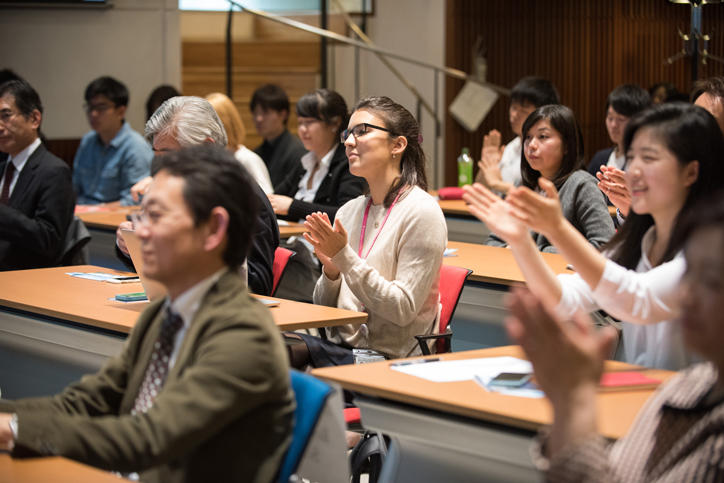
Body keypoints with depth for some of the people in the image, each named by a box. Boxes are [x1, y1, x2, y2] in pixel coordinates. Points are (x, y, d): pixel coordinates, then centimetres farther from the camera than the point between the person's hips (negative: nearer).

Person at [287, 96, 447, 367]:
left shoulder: (421, 212, -8)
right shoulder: (350, 210, 12)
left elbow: (403, 310, -15)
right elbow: (324, 309, 15)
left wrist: (344, 256, -18)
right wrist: (331, 269, -6)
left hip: (389, 356, -6)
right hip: (340, 343, 6)